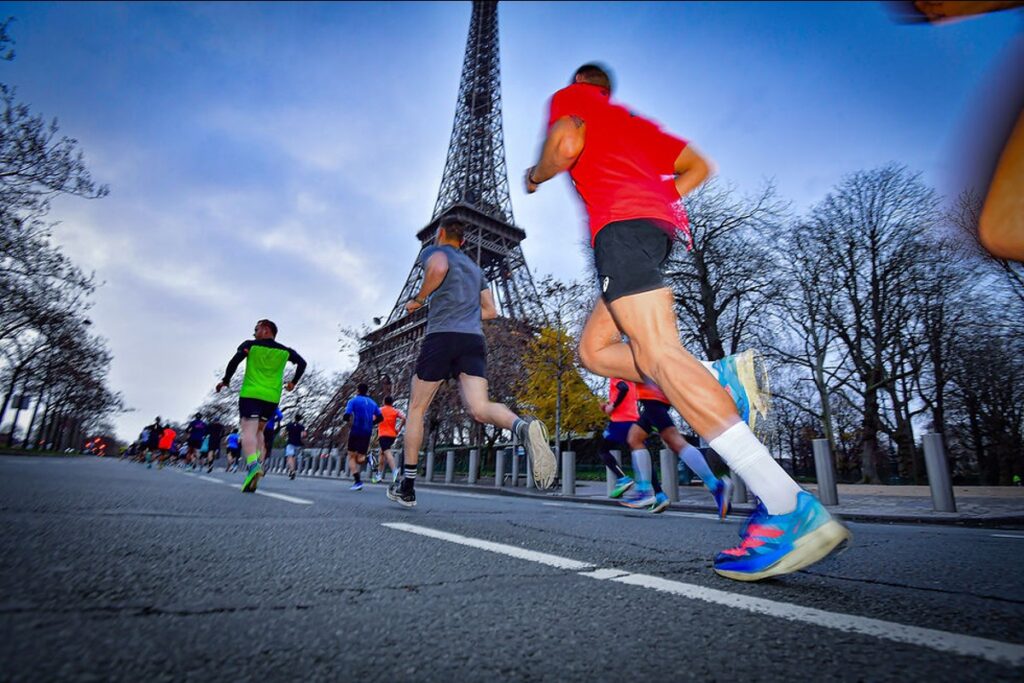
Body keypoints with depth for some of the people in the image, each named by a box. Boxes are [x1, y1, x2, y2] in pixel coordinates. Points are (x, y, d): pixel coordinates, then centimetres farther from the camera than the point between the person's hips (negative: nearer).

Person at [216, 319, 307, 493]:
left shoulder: (250, 345, 4)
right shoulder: (285, 351, 13)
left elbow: (235, 361, -9)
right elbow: (302, 363, 11)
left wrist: (225, 380, 3)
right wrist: (293, 383, 21)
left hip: (250, 394, -3)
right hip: (272, 398, 4)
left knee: (248, 431, -11)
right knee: (258, 431, 19)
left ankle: (253, 464, -35)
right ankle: (256, 463, 4)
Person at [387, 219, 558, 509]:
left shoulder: (433, 251, 12)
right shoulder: (475, 268, 30)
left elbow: (439, 267, -14)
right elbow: (491, 311, 24)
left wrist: (418, 300, -1)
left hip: (441, 337, -4)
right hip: (474, 341, 4)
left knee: (416, 409, 11)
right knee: (480, 408, -13)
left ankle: (407, 487, 15)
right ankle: (523, 427, -46)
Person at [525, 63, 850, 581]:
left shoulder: (569, 96, 19)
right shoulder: (632, 119, 36)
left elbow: (568, 142, -5)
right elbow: (696, 166, 27)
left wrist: (535, 176, 13)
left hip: (619, 221, -8)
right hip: (658, 219, 8)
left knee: (659, 353, -23)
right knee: (594, 349, 9)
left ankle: (788, 507, -31)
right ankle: (717, 392, -10)